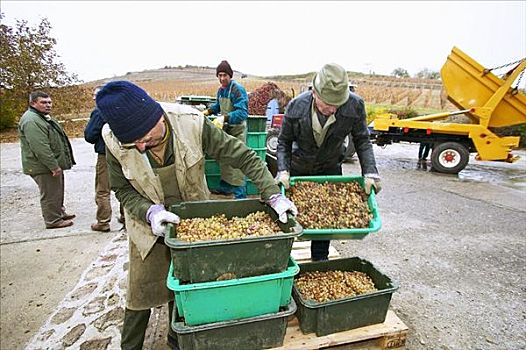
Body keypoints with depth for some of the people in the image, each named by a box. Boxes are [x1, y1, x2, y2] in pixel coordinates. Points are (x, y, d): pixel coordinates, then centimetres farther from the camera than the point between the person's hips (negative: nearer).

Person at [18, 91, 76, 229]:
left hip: (54, 163, 10)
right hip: (44, 166, -10)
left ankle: (59, 212, 35)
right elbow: (40, 148, -27)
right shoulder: (31, 121, -20)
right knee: (50, 193, -1)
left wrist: (57, 164, 22)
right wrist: (53, 166, -26)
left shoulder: (44, 117, 15)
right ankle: (53, 220, 11)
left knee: (57, 190, 20)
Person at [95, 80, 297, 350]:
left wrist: (273, 194, -29)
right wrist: (150, 212, -28)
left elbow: (243, 156, -22)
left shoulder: (191, 123, -28)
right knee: (140, 291, 9)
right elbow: (123, 190, -8)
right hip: (149, 224, 1)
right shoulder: (115, 140, -22)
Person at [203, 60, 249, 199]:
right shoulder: (220, 89, 8)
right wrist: (208, 111, 8)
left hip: (237, 129, -8)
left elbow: (242, 112, -28)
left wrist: (224, 118, -38)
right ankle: (225, 187, 32)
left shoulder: (238, 89, -18)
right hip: (225, 128, 9)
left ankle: (240, 194, -2)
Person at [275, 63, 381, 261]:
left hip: (330, 170, 1)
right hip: (298, 168, 0)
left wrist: (370, 173, -20)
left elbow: (362, 141, -10)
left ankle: (319, 262, 26)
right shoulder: (296, 107, -25)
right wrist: (283, 171, -26)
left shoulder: (355, 105, -22)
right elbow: (283, 142, -12)